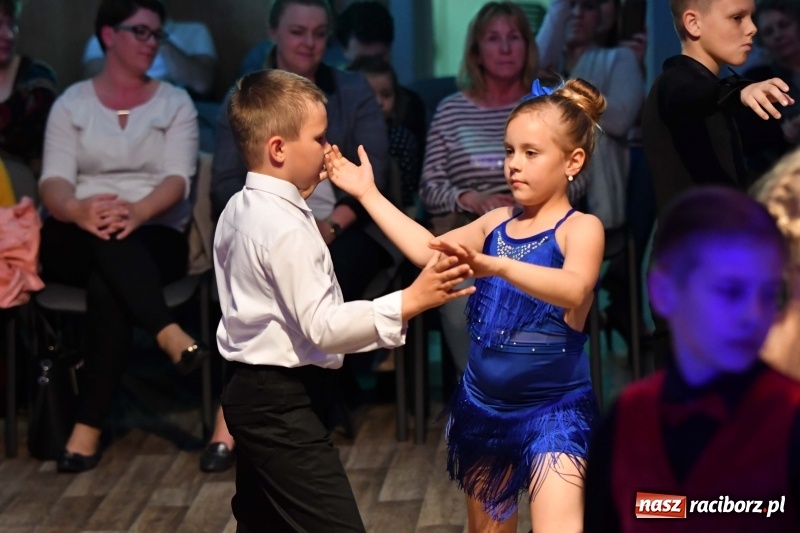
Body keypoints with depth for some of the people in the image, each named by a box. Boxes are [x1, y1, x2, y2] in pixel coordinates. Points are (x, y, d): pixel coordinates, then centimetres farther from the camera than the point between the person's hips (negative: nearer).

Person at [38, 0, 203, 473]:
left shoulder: (175, 103, 11)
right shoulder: (72, 103, 11)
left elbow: (177, 179, -4)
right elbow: (53, 183, -2)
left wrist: (138, 211, -28)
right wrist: (80, 210, -28)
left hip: (154, 238, -1)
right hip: (77, 240, 1)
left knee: (107, 286, -35)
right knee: (103, 234, -37)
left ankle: (90, 425, -36)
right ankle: (168, 333, -47)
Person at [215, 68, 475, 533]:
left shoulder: (240, 210, 9)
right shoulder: (285, 228, -21)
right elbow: (323, 327, -25)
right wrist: (409, 302, -32)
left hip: (253, 393, 11)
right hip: (283, 404, -11)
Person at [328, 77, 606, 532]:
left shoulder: (581, 228, -13)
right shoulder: (496, 223, 7)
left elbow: (575, 290, -32)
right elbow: (428, 251, 1)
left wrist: (497, 266, -48)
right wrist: (368, 193, 2)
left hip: (554, 408, -7)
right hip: (483, 403, 7)